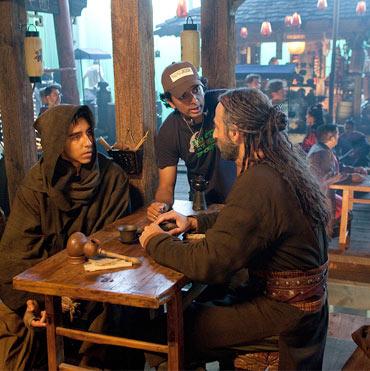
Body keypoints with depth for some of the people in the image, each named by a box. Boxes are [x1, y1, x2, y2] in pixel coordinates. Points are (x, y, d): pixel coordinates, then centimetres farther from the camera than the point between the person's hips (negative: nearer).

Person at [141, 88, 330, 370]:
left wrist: (155, 242, -13)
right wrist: (194, 222, 6)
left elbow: (208, 264, -28)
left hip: (286, 308, -9)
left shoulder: (257, 185, -29)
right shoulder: (281, 165, 2)